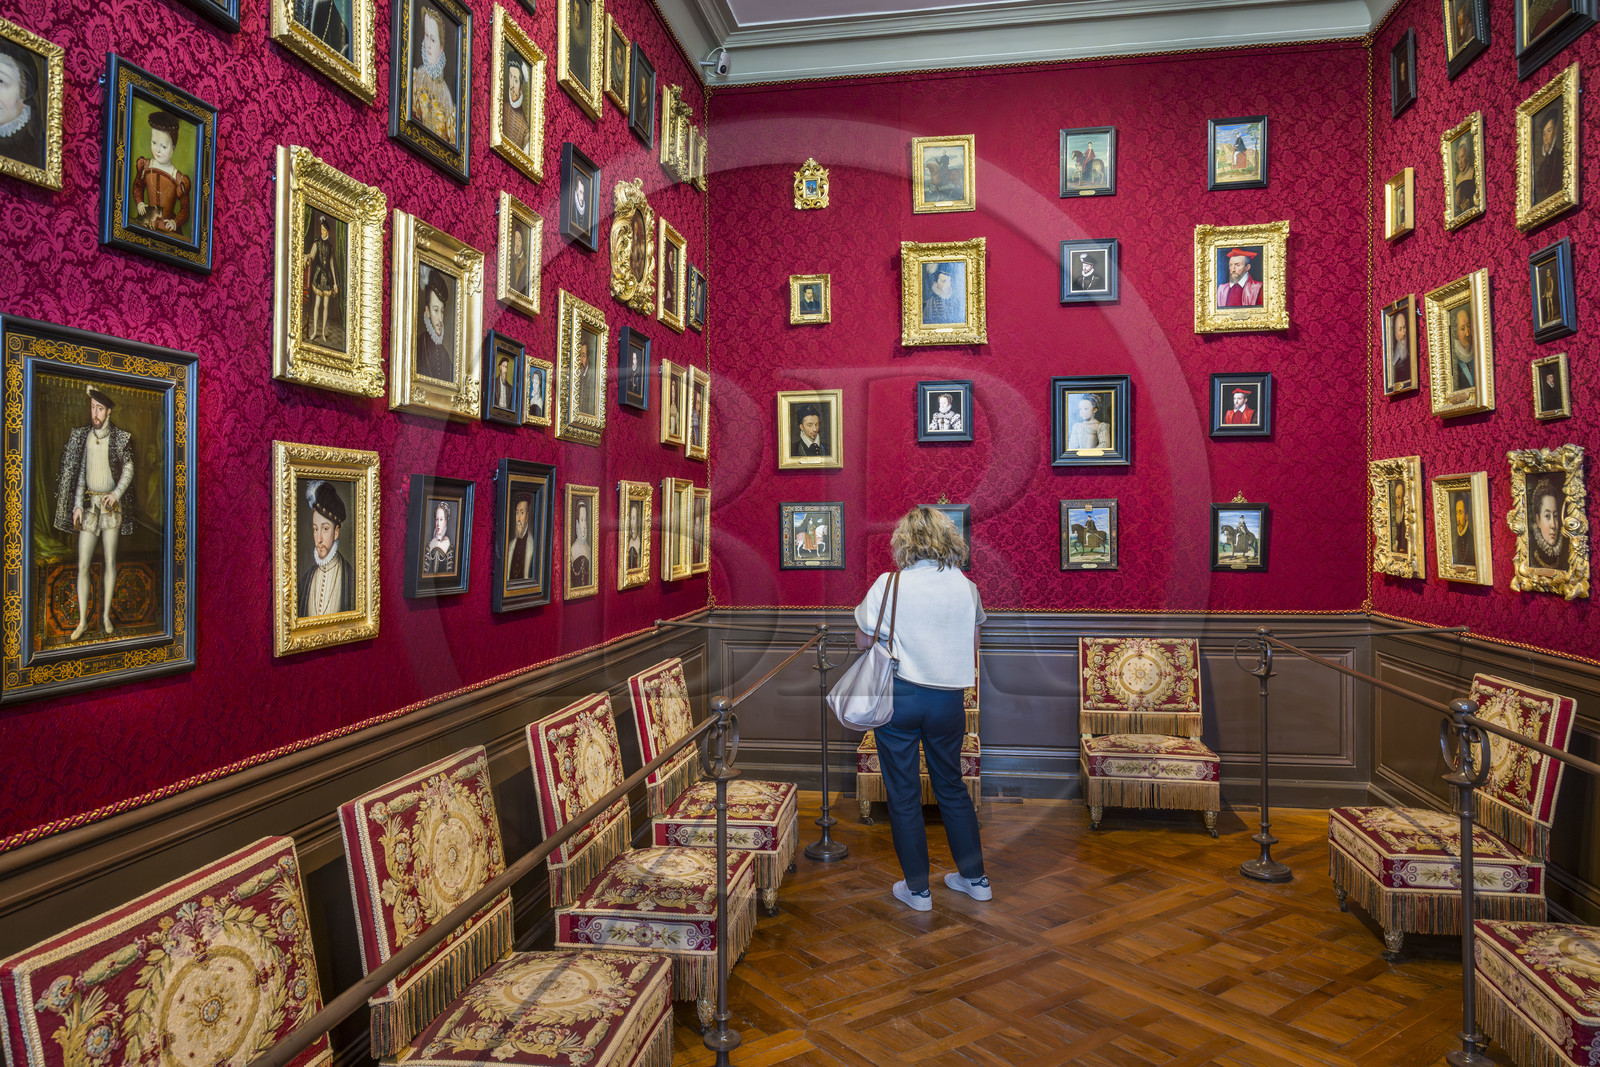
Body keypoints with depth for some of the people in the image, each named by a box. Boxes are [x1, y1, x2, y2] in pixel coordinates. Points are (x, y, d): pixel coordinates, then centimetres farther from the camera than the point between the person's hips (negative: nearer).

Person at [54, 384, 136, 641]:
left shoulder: (120, 437, -1)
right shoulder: (81, 435, 5)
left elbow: (128, 469, 4)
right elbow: (79, 472, 7)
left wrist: (117, 494, -11)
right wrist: (77, 505, 1)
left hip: (111, 504, -1)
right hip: (89, 505, 2)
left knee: (110, 562, 3)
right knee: (83, 565, -2)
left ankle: (106, 615, 14)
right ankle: (82, 620, 7)